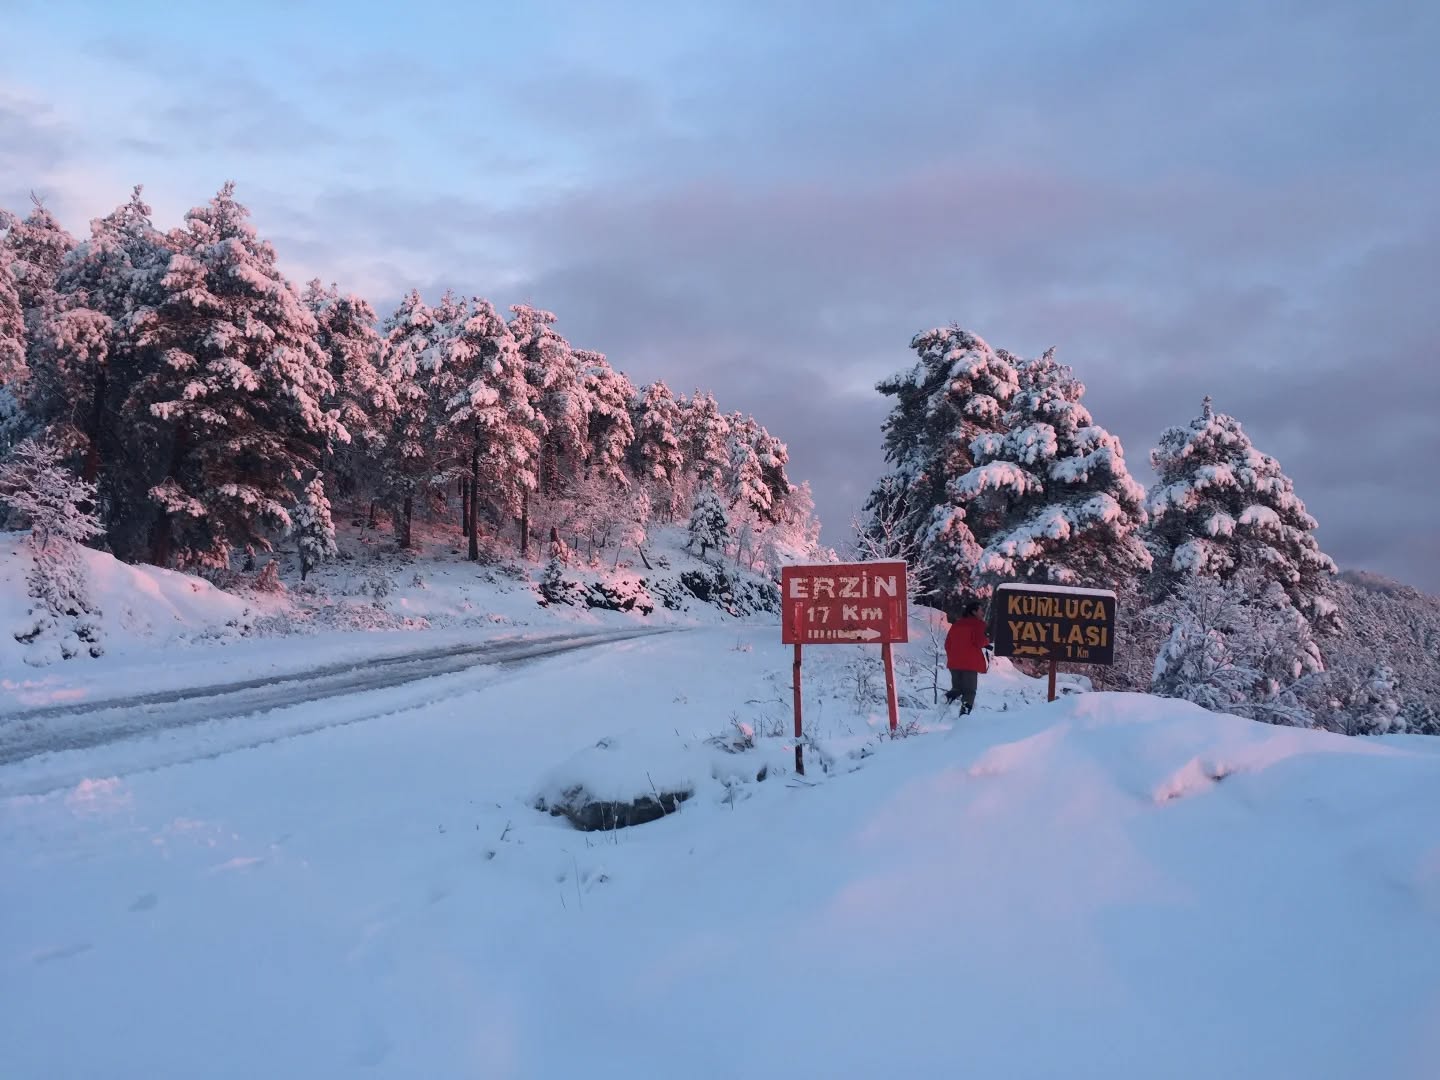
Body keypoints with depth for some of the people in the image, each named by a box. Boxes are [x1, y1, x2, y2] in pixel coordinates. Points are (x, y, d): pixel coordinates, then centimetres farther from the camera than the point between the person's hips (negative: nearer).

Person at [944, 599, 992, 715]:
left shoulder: (956, 623, 16)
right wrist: (987, 640, 6)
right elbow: (979, 642, -15)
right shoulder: (978, 623, -4)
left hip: (954, 663, 6)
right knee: (969, 690, 0)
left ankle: (948, 698, -14)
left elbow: (948, 643, 17)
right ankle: (965, 711, -14)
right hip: (971, 663, -6)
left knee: (957, 688, 16)